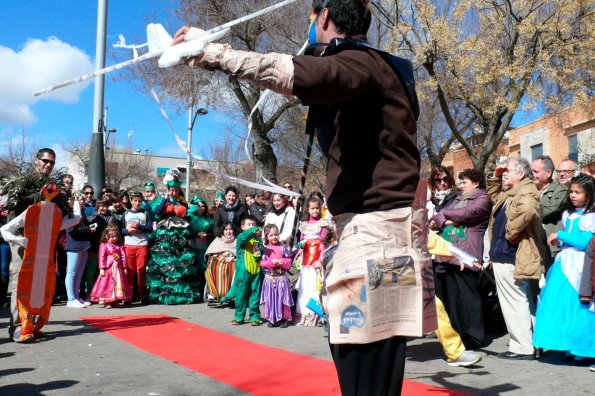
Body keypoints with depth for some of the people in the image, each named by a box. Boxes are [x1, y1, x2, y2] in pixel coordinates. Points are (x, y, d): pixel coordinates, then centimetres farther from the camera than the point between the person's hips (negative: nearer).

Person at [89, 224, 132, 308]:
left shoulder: (120, 246, 5)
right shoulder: (104, 245, -5)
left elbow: (123, 256, 4)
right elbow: (102, 257, -8)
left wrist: (125, 267, 0)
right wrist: (102, 269, -14)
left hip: (118, 269, 4)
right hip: (108, 268, -4)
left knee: (118, 284, 8)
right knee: (107, 283, -1)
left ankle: (115, 301, 18)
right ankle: (106, 302, 5)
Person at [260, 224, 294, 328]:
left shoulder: (283, 247, 0)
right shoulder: (265, 249, 0)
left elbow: (288, 260, 1)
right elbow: (262, 262, -6)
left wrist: (282, 262, -17)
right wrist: (272, 262, -18)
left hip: (281, 277, 0)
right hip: (269, 277, 1)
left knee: (282, 298, 4)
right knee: (270, 299, 5)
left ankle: (285, 318, 14)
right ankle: (272, 319, 15)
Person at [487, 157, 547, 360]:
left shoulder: (527, 191, -12)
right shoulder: (508, 193, 18)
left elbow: (527, 210, -35)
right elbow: (493, 195, 38)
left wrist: (511, 232, -23)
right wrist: (495, 176, 20)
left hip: (511, 258, -11)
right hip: (503, 256, 11)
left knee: (515, 303, -6)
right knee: (524, 303, 16)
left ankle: (522, 347, 1)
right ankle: (528, 344, 25)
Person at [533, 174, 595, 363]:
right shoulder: (568, 214, 15)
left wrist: (560, 235, -12)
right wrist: (559, 241, 5)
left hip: (579, 267, -7)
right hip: (563, 264, 7)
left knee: (578, 308, -4)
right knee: (560, 305, 4)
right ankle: (569, 348, 13)